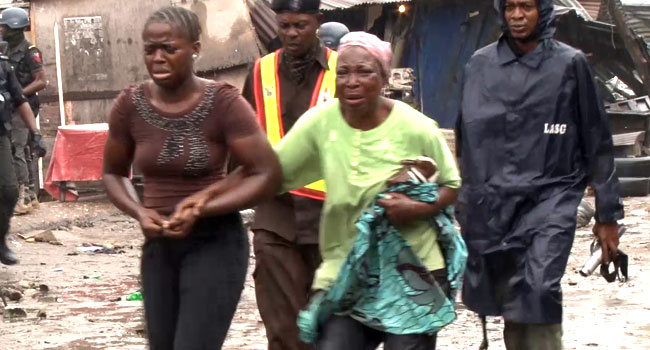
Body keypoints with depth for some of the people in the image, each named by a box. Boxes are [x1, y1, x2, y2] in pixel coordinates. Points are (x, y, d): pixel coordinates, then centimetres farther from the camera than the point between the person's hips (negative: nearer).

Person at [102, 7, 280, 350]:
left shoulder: (223, 102, -15)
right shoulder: (130, 105, -4)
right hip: (158, 246, 5)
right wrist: (139, 212, -10)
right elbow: (113, 173, 10)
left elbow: (266, 172, -15)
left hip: (215, 243, -5)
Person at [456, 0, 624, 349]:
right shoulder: (479, 65, 8)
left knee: (539, 294, -20)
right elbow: (464, 141, 16)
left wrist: (607, 214, 3)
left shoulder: (569, 64, 0)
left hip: (549, 201, -3)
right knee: (510, 307, 7)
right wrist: (463, 208, 16)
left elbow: (597, 143, 4)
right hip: (490, 205, 3)